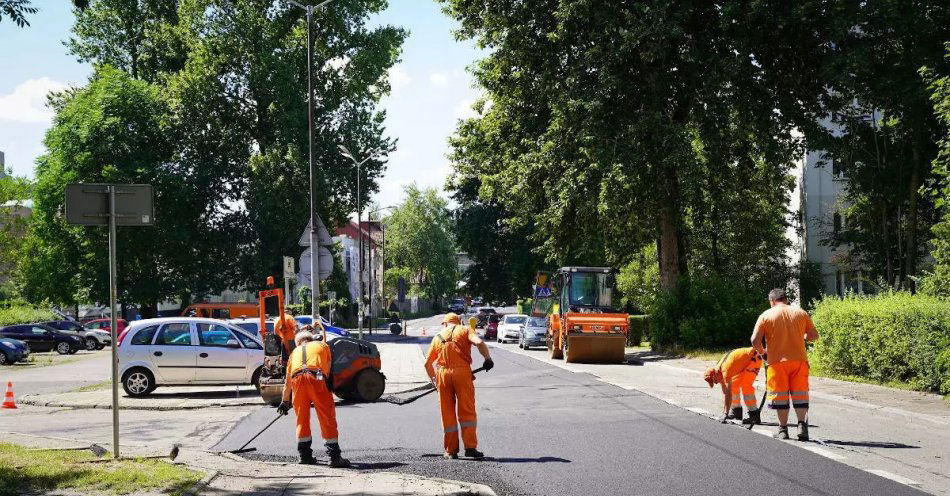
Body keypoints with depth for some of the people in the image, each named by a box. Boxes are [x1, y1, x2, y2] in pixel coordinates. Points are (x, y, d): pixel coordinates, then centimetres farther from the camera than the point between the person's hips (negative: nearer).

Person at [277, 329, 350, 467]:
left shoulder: (295, 352, 33)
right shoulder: (322, 345, 29)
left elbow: (288, 381, 36)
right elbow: (328, 367, 25)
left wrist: (285, 401, 44)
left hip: (298, 379, 3)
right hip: (316, 378, -2)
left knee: (302, 418, 16)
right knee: (327, 418, -1)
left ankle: (305, 456, 20)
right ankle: (335, 457, -6)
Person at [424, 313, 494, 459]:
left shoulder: (438, 337, 19)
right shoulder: (465, 330, 10)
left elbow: (427, 363, 17)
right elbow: (479, 342, -12)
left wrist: (433, 379, 29)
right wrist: (488, 358, -2)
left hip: (443, 373, 3)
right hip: (462, 372, -3)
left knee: (447, 413, 9)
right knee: (467, 411, 2)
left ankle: (451, 450, 11)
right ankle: (470, 447, -3)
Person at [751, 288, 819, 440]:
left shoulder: (766, 316, -1)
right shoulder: (801, 313, 6)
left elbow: (755, 340, -9)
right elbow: (814, 335, 10)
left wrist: (762, 352, 10)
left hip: (777, 361, -2)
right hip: (799, 359, 2)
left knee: (780, 395, 5)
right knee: (800, 393, 9)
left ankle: (783, 429, 7)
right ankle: (802, 425, -1)